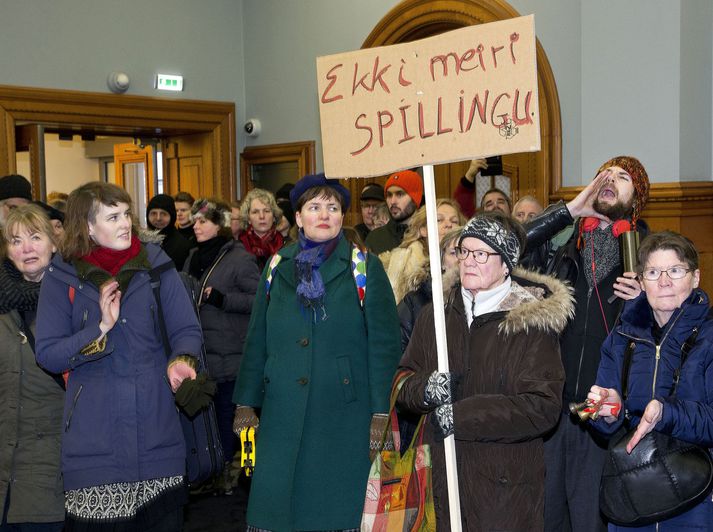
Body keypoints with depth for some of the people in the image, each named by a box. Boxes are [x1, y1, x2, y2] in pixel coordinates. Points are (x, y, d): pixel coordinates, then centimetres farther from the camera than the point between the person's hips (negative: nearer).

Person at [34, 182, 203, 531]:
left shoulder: (155, 263, 3)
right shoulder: (61, 276, 0)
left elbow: (187, 329, 3)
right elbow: (47, 355, -3)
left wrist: (181, 361, -19)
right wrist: (101, 327, -16)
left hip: (157, 432, 2)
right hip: (93, 435, -1)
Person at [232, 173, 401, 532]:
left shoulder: (365, 267, 2)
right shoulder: (277, 267, 10)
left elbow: (384, 342, -3)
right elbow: (257, 340, 14)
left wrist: (381, 413, -9)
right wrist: (246, 403, 11)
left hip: (344, 412, -2)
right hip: (283, 411, 3)